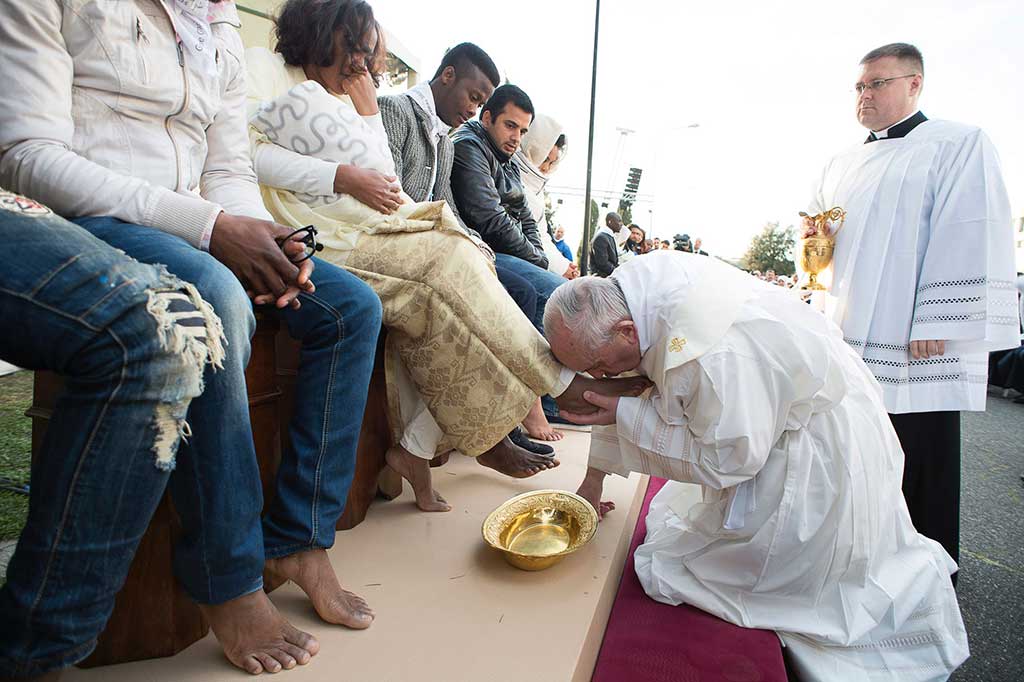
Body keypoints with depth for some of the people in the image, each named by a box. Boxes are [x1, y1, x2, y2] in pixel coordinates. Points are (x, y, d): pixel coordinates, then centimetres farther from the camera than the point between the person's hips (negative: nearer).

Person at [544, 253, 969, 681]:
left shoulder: (707, 355, -41)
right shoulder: (629, 286, -13)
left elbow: (728, 460, -25)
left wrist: (625, 417, -24)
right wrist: (594, 477, 10)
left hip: (821, 449, -8)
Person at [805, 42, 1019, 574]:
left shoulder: (959, 145, 0)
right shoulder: (843, 166, 19)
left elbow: (970, 241, -10)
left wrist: (934, 327, -17)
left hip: (916, 348, -5)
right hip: (848, 336, 6)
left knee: (920, 466, 1)